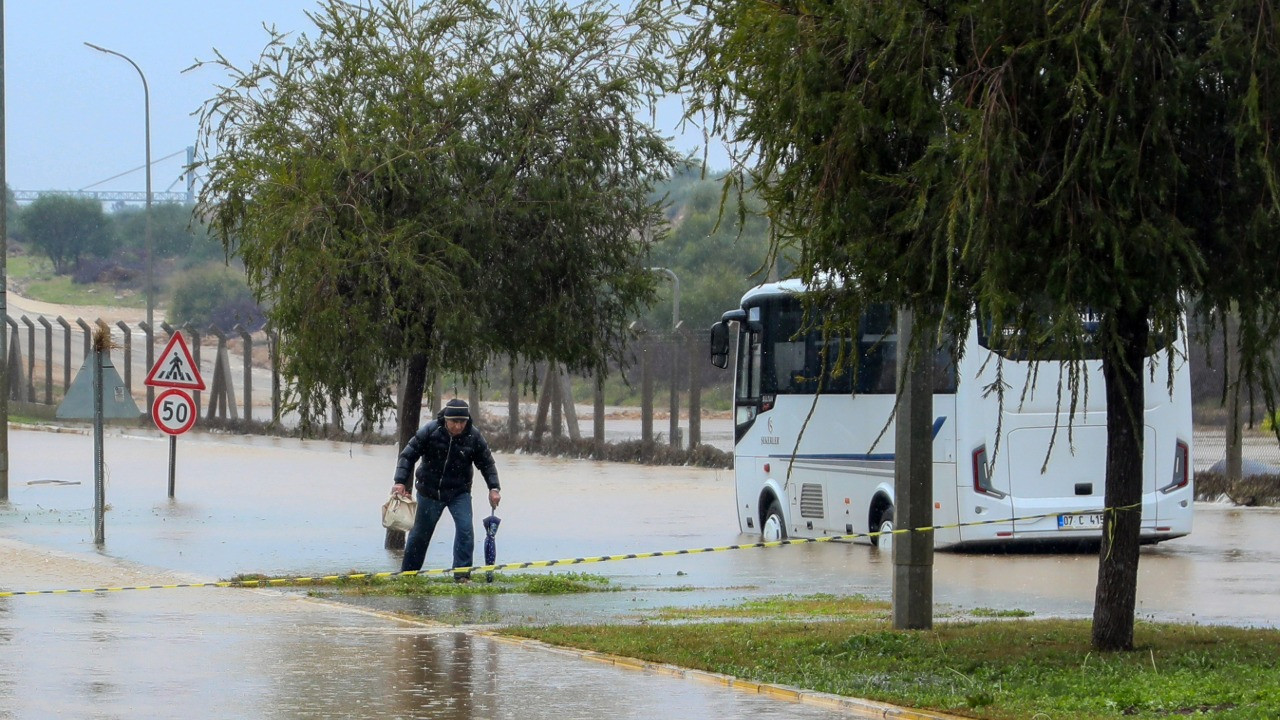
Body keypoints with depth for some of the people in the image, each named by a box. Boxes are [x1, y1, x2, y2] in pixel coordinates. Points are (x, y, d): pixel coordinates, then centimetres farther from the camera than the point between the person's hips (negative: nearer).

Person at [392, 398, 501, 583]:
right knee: (420, 533, 10)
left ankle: (462, 573, -11)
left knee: (465, 529, -17)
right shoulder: (430, 431, -16)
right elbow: (408, 455, -9)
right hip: (430, 491, -1)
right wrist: (400, 482, -19)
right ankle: (407, 573, 27)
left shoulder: (473, 437, -10)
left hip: (459, 493, 1)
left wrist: (494, 488, -8)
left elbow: (487, 463, 2)